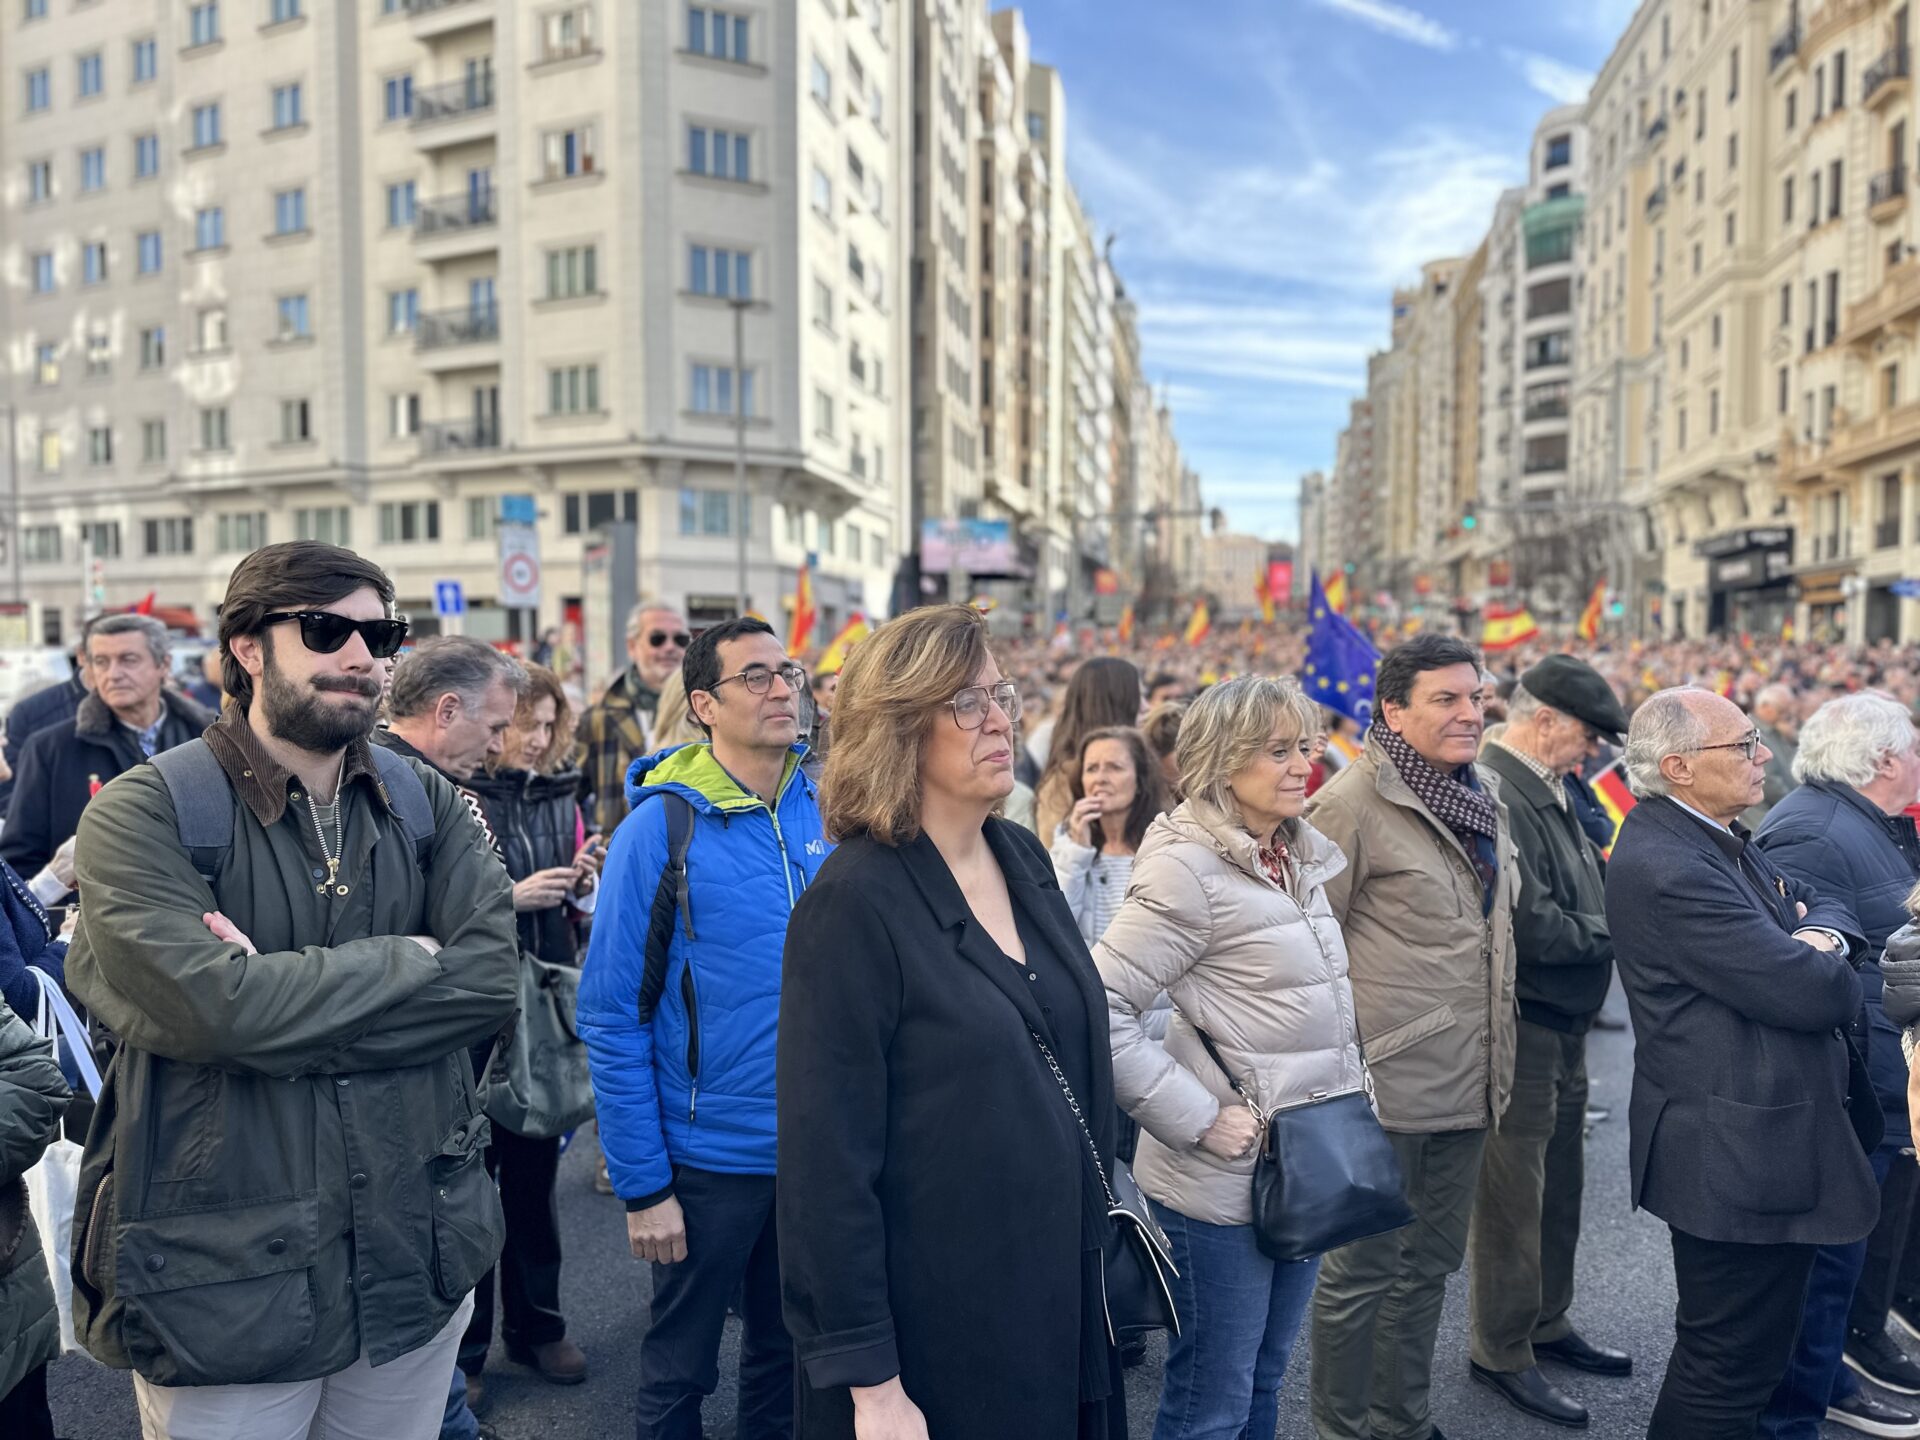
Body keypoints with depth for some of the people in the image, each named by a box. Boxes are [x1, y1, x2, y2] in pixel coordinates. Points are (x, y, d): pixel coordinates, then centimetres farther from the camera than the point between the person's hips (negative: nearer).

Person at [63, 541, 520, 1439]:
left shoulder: (426, 803, 3)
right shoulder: (144, 814, -9)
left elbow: (491, 979, -11)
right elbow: (209, 1005, -24)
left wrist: (280, 996, -19)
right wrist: (406, 960, -12)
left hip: (419, 1254, 4)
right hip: (224, 1277, -3)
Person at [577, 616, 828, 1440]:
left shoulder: (827, 812, -3)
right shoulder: (661, 829, -15)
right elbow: (611, 1016, -12)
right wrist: (642, 1186, -13)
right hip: (711, 1156, -4)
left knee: (788, 1354, 22)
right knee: (679, 1373, 16)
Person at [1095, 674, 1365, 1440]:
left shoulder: (1302, 859, 8)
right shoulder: (1189, 867, -18)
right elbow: (1101, 1009, -24)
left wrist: (1352, 1097, 11)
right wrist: (1197, 1119, -21)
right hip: (1224, 1179, -8)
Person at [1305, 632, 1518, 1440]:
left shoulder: (1484, 799, 10)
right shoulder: (1354, 802, -14)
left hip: (1467, 1084, 8)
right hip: (1386, 1085, -8)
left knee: (1428, 1266, 20)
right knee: (1361, 1272, 6)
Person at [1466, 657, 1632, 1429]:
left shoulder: (1549, 791, 9)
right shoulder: (1495, 795, -23)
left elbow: (1584, 893, 14)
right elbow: (1533, 927, -27)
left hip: (1564, 1026, 10)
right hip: (1521, 1028, -10)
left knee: (1558, 1186, 22)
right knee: (1512, 1197, 5)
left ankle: (1547, 1323, 39)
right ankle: (1502, 1353, 22)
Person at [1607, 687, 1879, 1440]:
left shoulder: (1720, 839, 8)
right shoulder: (1666, 868, -25)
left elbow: (1825, 904, 16)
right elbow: (1814, 995, -25)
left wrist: (1821, 936, -6)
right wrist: (1828, 972, -3)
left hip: (1761, 1139, 10)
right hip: (1739, 1155, -10)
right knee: (1732, 1365, 3)